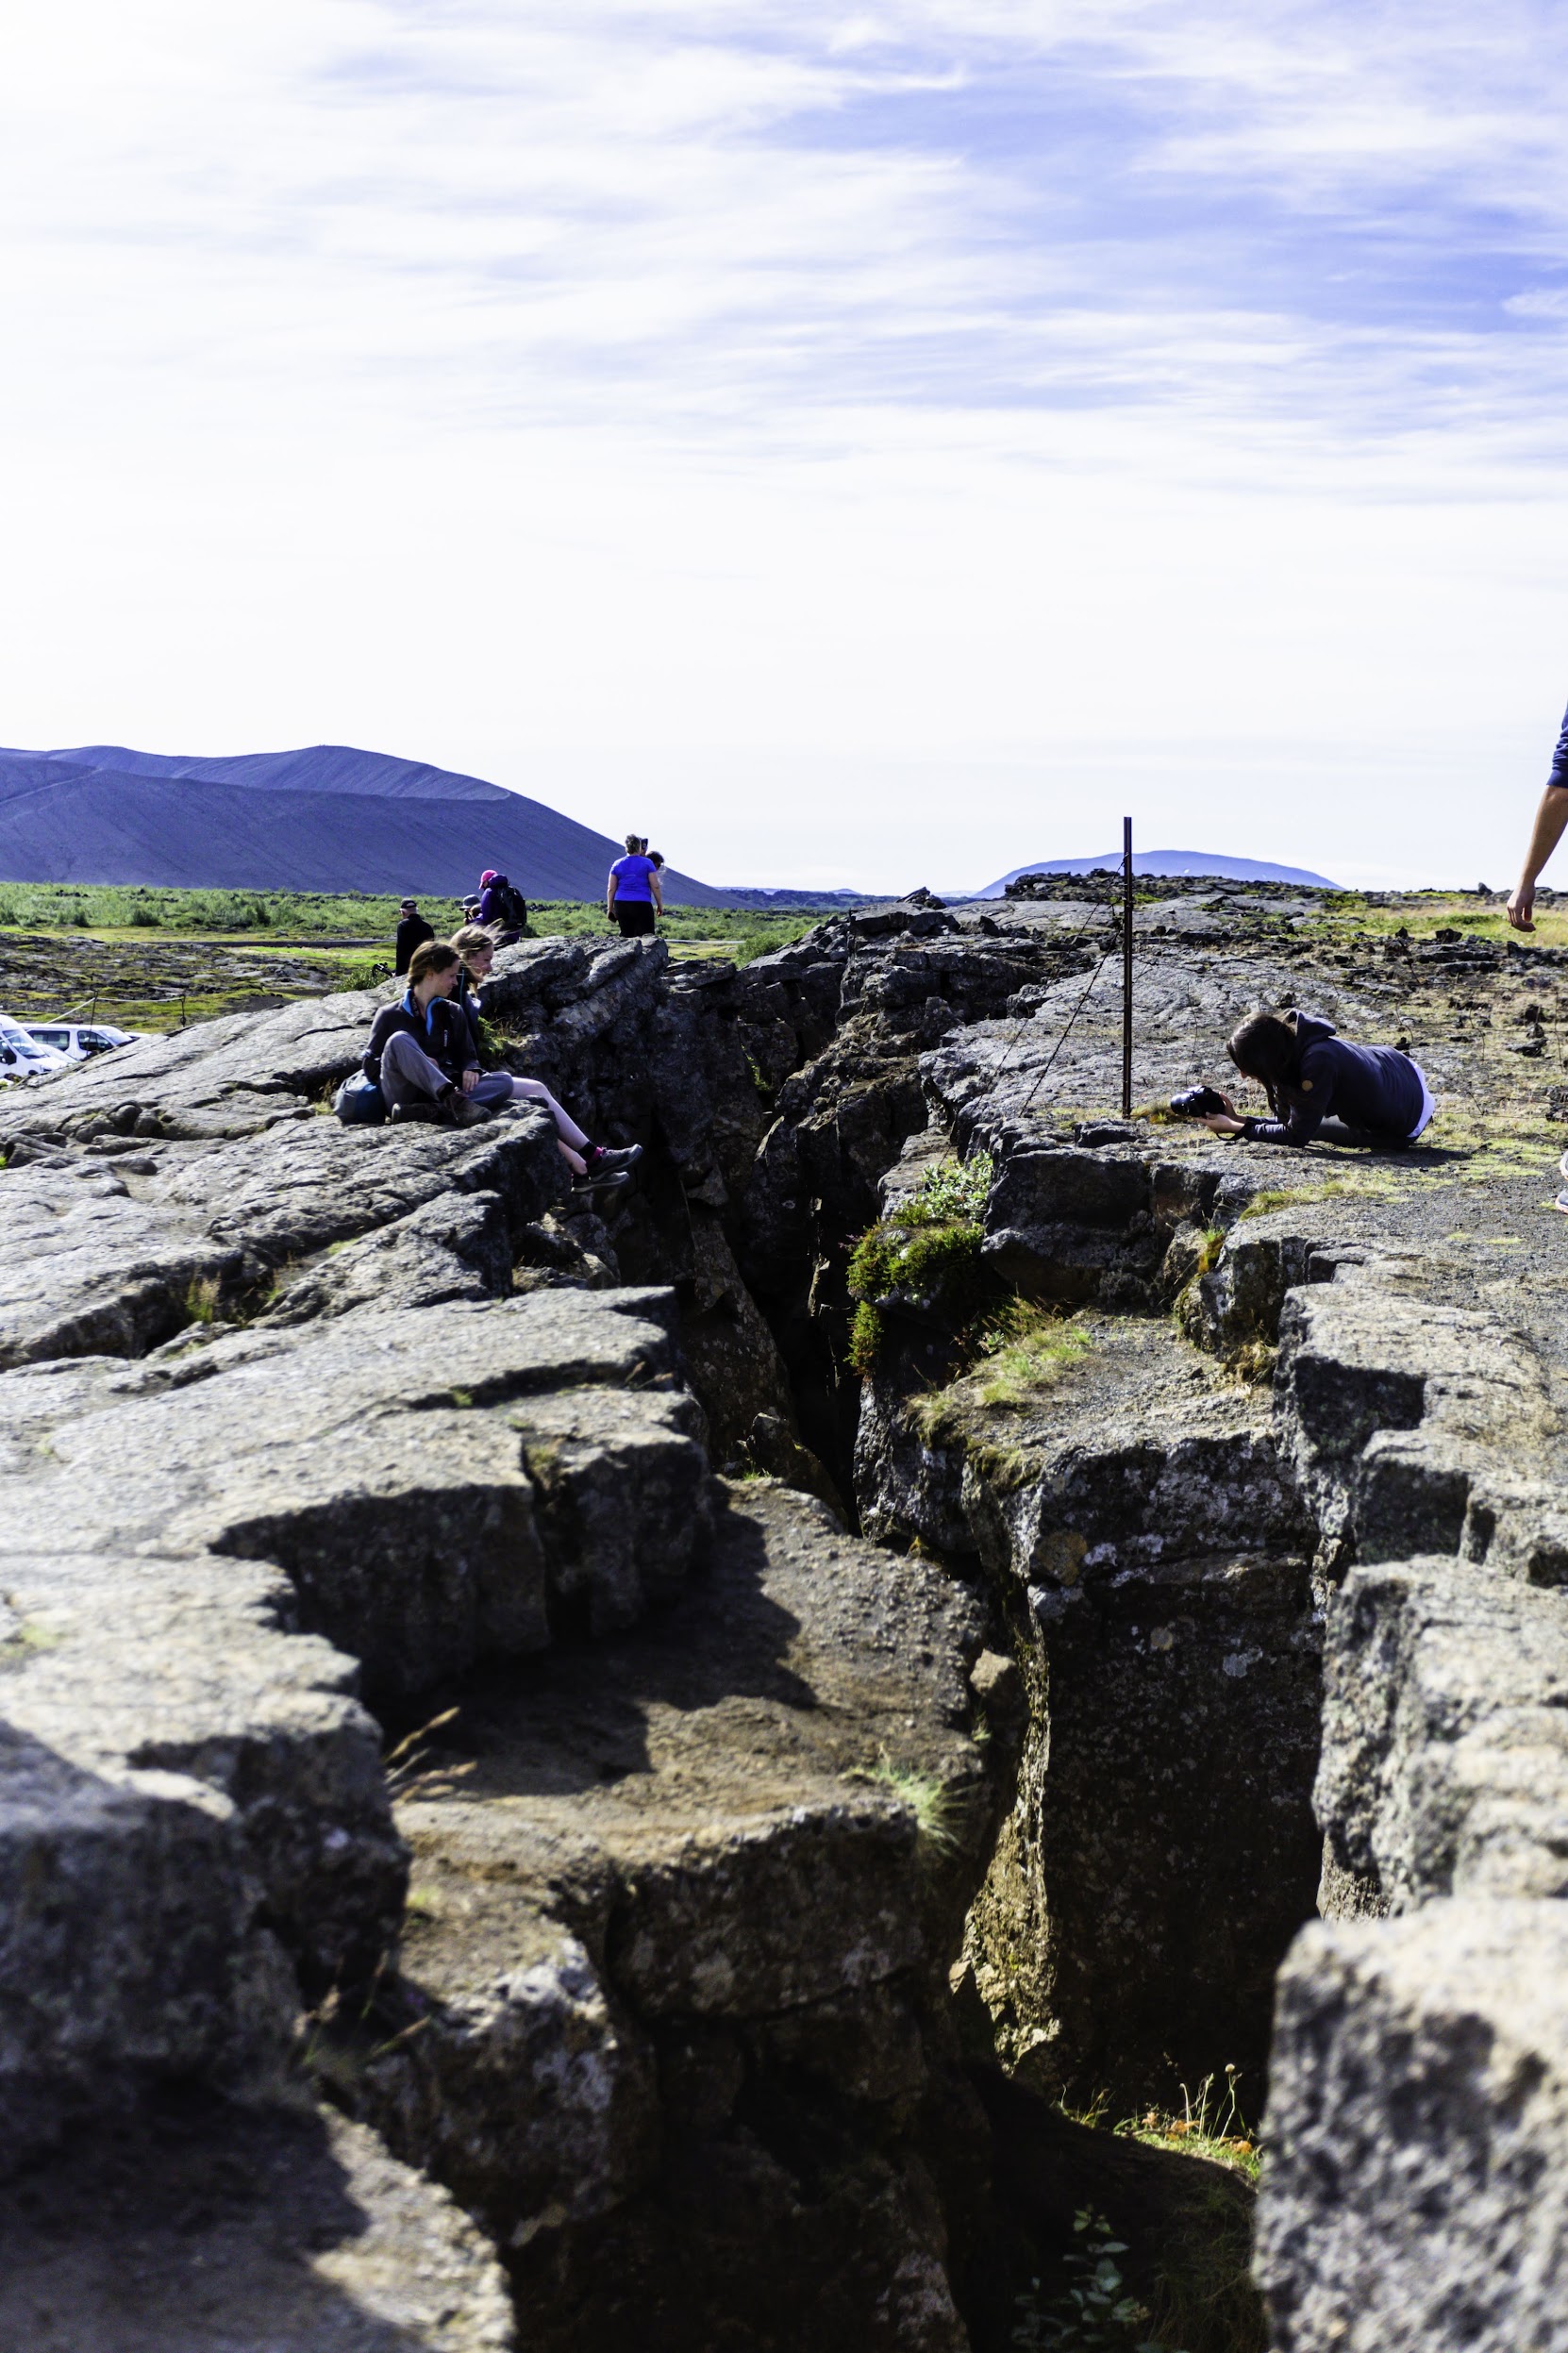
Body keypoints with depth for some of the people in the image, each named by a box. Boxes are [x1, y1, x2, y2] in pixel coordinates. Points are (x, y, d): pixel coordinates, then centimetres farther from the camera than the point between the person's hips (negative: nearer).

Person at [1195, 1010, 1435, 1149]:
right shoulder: (1294, 1042, -12)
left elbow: (1297, 1135, -27)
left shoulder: (1317, 1062, -37)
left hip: (1409, 1120, -8)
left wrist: (1236, 1129, -24)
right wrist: (1238, 1119, -13)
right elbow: (1290, 1121, -4)